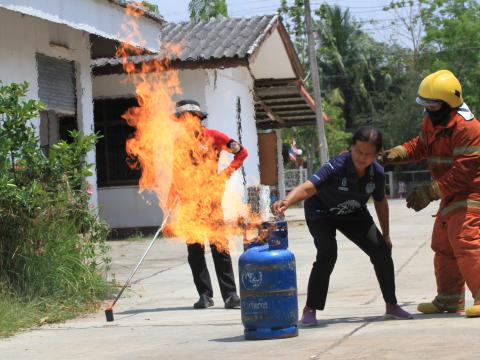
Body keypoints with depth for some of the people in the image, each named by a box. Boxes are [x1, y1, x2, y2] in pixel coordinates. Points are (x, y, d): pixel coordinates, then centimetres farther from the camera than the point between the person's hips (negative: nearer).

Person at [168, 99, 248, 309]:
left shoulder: (212, 137, 1)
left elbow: (241, 152, 8)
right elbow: (176, 174, 12)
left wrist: (225, 174, 0)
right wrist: (171, 202, 3)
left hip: (210, 197, -3)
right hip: (188, 201, 3)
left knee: (219, 245, -5)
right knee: (194, 249, 2)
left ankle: (230, 294, -3)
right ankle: (204, 295, 8)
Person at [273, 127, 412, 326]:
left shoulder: (377, 173, -18)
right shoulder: (336, 166, -36)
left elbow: (380, 202, 1)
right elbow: (308, 187, -50)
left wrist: (386, 235, 10)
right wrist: (286, 201, -70)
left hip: (354, 214, 5)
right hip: (321, 213, -5)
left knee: (382, 250, -3)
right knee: (327, 253, -28)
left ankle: (391, 305, 16)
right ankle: (310, 310, -17)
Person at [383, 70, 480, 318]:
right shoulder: (431, 121, 7)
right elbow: (421, 146, 17)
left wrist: (431, 192, -24)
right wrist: (399, 153, -4)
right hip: (450, 196, 10)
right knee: (443, 246, 15)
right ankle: (449, 300, 26)